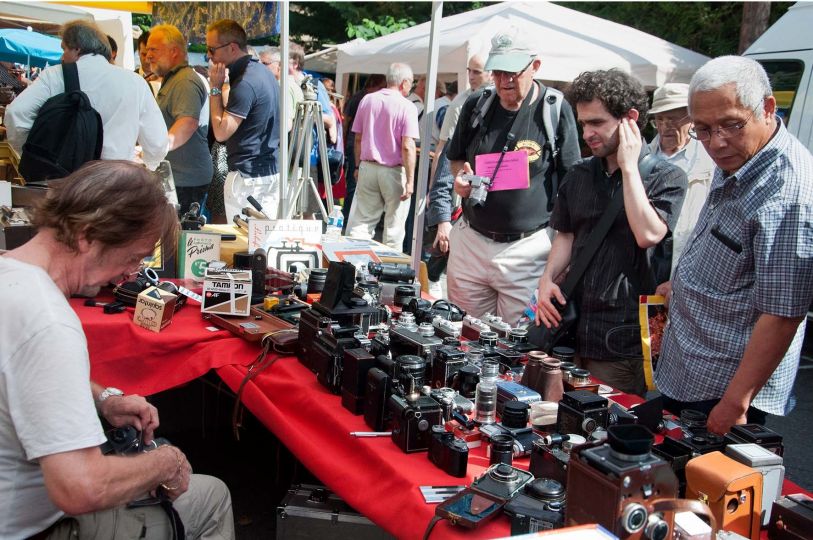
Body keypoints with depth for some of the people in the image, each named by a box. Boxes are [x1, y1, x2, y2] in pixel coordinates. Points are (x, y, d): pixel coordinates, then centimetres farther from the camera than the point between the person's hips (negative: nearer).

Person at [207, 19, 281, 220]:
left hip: (247, 177, -9)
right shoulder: (264, 72, 11)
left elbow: (221, 132, -18)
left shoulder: (244, 83, -19)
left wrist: (215, 88, -12)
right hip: (272, 172, 9)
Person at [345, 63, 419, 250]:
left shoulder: (367, 100, 4)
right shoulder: (407, 107, -11)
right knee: (394, 224, 8)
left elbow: (358, 138, 8)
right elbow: (407, 147, -16)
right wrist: (410, 180, -13)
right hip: (394, 171, -4)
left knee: (362, 220, 8)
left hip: (367, 167, 4)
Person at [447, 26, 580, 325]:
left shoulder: (556, 111, -8)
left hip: (526, 249, -4)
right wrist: (460, 176, -4)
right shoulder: (476, 105, 4)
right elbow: (455, 158, 20)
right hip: (470, 241, 4)